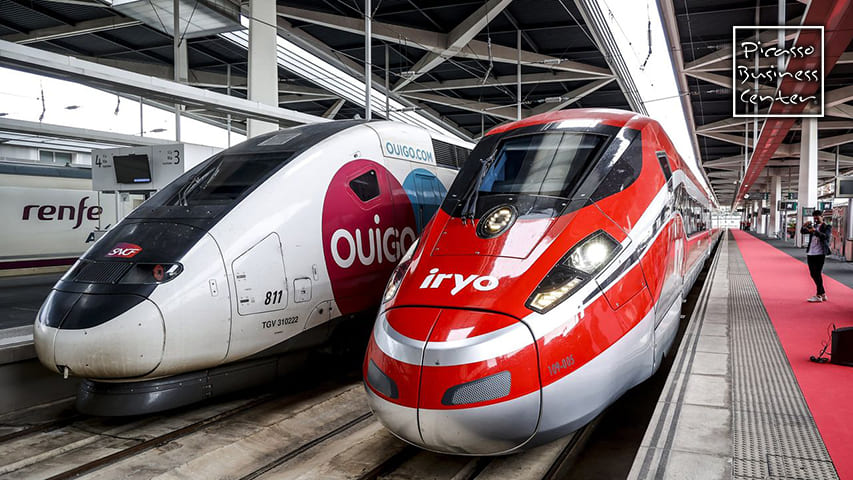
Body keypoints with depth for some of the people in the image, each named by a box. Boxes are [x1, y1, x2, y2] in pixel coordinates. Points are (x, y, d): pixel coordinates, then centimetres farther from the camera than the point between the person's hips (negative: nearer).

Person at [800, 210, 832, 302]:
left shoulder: (827, 227, -2)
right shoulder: (812, 226, 14)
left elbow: (825, 236, -20)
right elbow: (802, 232, 3)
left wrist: (815, 231, -36)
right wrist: (804, 226, -17)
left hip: (820, 254, -6)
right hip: (810, 253, 6)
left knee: (818, 274, -7)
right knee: (813, 274, 10)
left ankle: (818, 295, 0)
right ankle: (823, 294, 20)